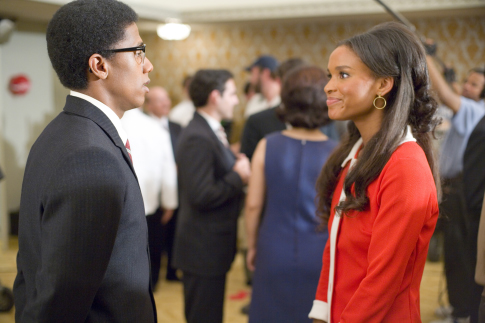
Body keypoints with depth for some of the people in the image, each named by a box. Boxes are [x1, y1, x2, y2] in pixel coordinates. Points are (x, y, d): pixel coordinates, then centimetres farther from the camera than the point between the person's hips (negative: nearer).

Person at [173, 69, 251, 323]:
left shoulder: (212, 132, 12)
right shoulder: (197, 138, -21)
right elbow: (201, 196, -26)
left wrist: (238, 170, -1)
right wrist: (238, 176, -16)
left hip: (211, 247, 10)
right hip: (203, 249, -10)